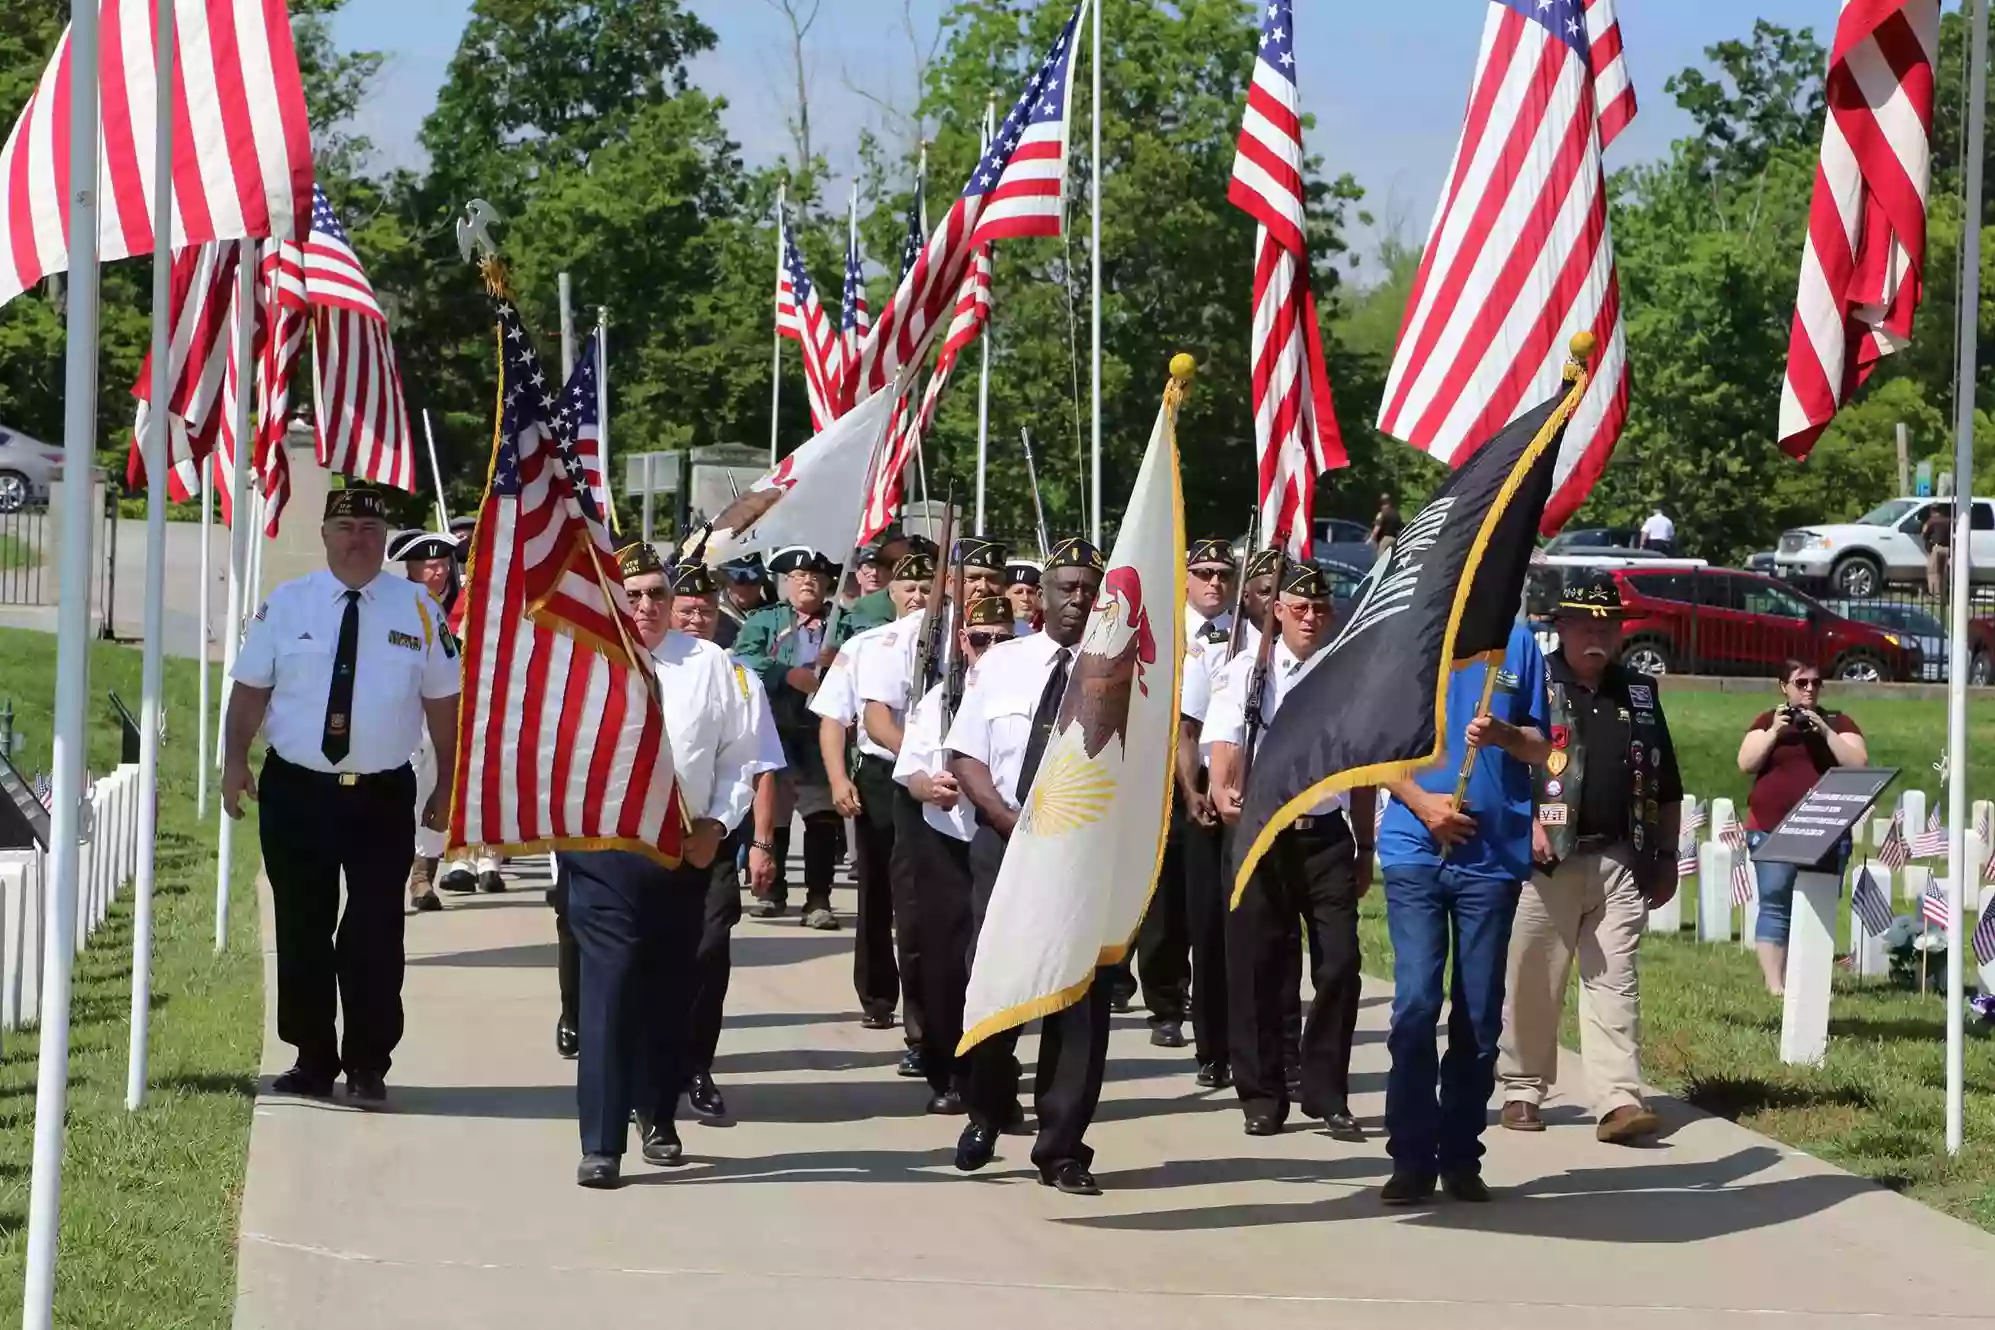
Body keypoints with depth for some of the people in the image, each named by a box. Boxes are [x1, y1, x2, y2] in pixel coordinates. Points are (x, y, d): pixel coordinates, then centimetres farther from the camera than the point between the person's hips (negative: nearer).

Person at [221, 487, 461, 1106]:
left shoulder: (418, 609, 2)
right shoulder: (286, 604, 3)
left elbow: (443, 700, 5)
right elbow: (250, 688, 3)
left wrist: (448, 782, 3)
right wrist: (235, 759, -11)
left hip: (384, 796, -1)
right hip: (296, 791, 1)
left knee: (376, 934, -1)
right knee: (302, 931, 7)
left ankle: (368, 1065, 9)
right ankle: (313, 1060, 18)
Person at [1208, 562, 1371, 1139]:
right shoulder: (1246, 671, 3)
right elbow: (1226, 742, -9)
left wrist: (1365, 848, 15)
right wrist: (1223, 790, -30)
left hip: (1328, 834, 1)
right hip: (1261, 831, -1)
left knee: (1340, 962, -2)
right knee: (1256, 964, 3)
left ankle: (1328, 1096, 9)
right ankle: (1262, 1095, 14)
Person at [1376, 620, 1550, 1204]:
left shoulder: (1516, 641, 6)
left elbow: (1541, 746, 9)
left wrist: (1504, 734, -13)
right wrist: (1422, 802, -11)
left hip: (1494, 853, 1)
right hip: (1416, 849, -1)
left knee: (1481, 1013, 5)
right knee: (1416, 1002, -8)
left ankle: (1461, 1156, 15)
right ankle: (1412, 1157, 0)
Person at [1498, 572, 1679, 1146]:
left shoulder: (1639, 694, 15)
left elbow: (1665, 787, 20)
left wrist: (1667, 857, 16)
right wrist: (1526, 820, -18)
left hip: (1618, 862, 3)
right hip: (1543, 859, -3)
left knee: (1615, 981, -4)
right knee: (1531, 982, 4)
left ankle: (1618, 1101, -10)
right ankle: (1522, 1092, 16)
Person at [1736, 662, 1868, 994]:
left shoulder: (1839, 723, 11)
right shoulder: (1768, 721, 10)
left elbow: (1858, 764, -1)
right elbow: (1746, 764, 0)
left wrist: (1825, 732, -10)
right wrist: (1775, 732, -11)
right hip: (1772, 831, -1)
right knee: (1775, 907, -6)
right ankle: (1775, 984, -6)